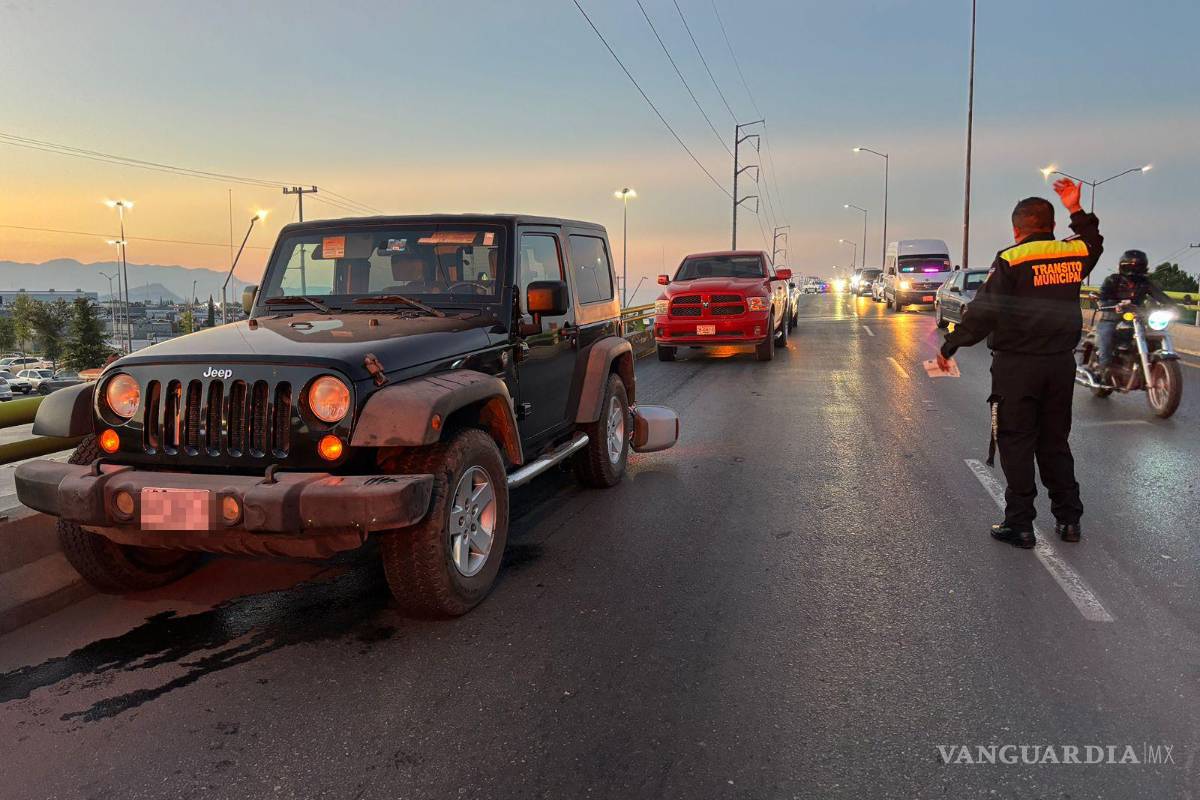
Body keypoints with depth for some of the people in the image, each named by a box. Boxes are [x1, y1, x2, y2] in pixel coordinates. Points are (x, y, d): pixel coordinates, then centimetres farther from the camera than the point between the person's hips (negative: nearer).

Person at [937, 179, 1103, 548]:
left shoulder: (1011, 260, -13)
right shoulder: (1073, 254, 4)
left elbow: (981, 313, -14)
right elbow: (1093, 243, 30)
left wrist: (949, 347, -5)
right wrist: (1077, 211, 28)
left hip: (1017, 365, -5)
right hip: (1062, 362, 6)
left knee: (1016, 444, 2)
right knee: (1055, 442, 16)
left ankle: (1020, 524, 4)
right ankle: (1068, 518, 22)